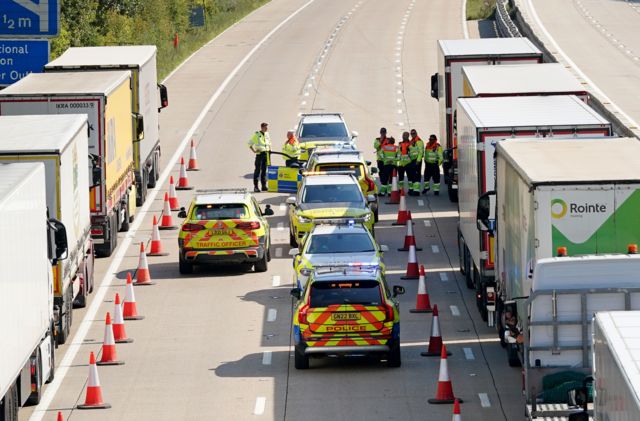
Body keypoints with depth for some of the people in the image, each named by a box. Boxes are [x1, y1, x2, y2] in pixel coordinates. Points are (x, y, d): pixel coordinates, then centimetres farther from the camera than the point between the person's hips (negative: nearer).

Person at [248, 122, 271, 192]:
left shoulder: (267, 134, 14)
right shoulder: (256, 134, -3)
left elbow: (269, 143, 29)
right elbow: (250, 143, 0)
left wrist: (270, 150, 14)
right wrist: (254, 150, -11)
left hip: (266, 154, 5)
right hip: (259, 154, -5)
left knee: (264, 170, 8)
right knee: (257, 170, -4)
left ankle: (264, 186, 13)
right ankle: (255, 186, -1)